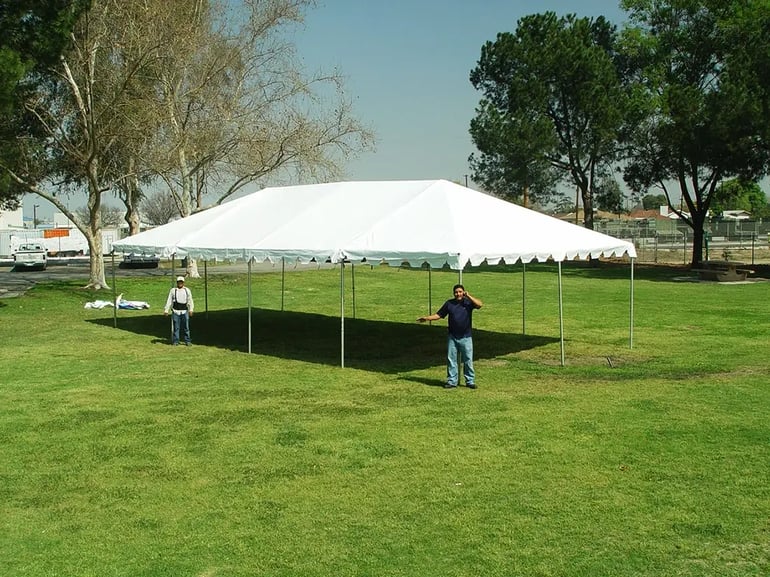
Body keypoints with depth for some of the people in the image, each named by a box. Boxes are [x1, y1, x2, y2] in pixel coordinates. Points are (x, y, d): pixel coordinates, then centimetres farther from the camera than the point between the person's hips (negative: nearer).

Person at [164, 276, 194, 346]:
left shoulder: (187, 290, 11)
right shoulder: (173, 290, 7)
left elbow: (190, 300, 7)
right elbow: (169, 301, 6)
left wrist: (191, 310, -3)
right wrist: (166, 310, 0)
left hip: (184, 311, 1)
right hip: (175, 311, -1)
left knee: (186, 326, 1)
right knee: (176, 327, -2)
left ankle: (187, 341, 7)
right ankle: (175, 341, 4)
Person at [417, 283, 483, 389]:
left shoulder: (468, 302, -2)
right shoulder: (449, 303, 5)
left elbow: (480, 304, -20)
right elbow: (439, 314, 9)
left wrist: (469, 296, -21)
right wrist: (427, 318, 0)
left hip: (466, 337, -2)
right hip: (452, 337, 2)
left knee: (468, 360, 3)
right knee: (451, 359, 5)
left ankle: (470, 381, 13)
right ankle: (452, 381, 14)